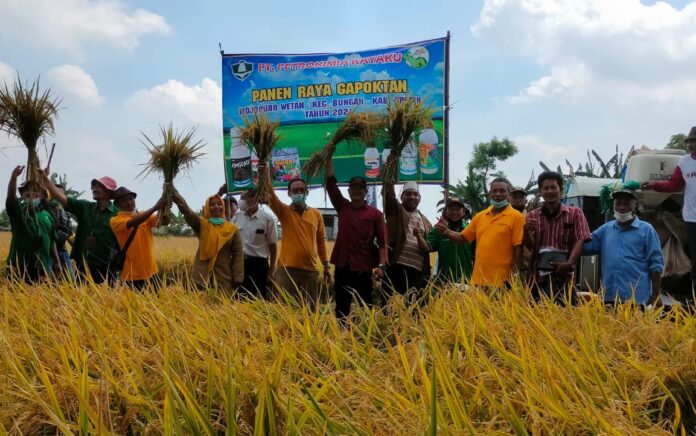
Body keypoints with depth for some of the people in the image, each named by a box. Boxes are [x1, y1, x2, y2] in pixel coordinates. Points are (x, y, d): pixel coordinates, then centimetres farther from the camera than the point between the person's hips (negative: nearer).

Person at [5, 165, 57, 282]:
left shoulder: (47, 216, 14)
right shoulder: (18, 211, 3)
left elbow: (52, 242, 18)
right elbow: (10, 197, -17)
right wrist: (14, 176, -35)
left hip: (42, 266, 4)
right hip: (20, 266, -3)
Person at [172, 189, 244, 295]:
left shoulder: (232, 228, 4)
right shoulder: (201, 224, 3)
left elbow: (238, 254, 2)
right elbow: (185, 208, -11)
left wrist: (238, 279, -6)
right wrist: (172, 191, -24)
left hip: (224, 278, 0)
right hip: (202, 276, 0)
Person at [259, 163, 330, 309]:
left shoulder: (316, 214, 10)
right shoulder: (284, 211, 3)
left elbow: (321, 241, 13)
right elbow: (270, 196, -15)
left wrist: (326, 265, 10)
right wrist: (265, 176, -32)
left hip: (311, 269, 3)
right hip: (288, 268, -2)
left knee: (310, 308, 8)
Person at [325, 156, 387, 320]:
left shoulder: (375, 213, 3)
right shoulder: (342, 207, 9)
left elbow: (382, 242, -1)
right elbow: (330, 180, 5)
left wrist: (381, 265, -13)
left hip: (364, 268, -2)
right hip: (342, 267, 2)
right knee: (341, 309, 6)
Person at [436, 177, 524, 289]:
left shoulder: (516, 217, -3)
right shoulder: (479, 216, 14)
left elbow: (518, 248, -8)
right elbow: (463, 238, 17)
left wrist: (515, 275, -14)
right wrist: (446, 232, -2)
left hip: (502, 280, -5)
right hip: (479, 278, 5)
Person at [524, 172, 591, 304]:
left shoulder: (575, 214, 7)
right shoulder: (533, 216, 11)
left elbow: (579, 242, -3)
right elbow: (530, 246, 2)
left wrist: (569, 263, -20)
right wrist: (526, 232, -21)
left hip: (563, 278, -1)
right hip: (536, 277, 2)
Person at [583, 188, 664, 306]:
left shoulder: (646, 229, 2)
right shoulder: (605, 229, 15)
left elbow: (656, 264, -1)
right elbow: (584, 246, 11)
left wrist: (655, 295, -6)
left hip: (636, 298, -4)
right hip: (609, 297, 4)